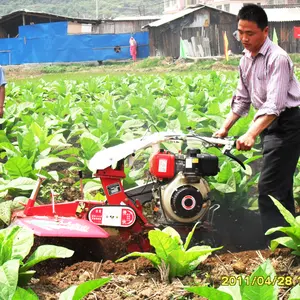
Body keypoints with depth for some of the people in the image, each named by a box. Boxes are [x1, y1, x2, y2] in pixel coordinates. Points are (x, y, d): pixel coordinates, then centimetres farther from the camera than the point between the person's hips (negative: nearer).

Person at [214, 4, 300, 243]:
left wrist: (251, 134, -38)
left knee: (269, 189, -12)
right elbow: (242, 98, 16)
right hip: (269, 124, 9)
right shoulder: (246, 59, 7)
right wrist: (225, 128, 9)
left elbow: (274, 105, -29)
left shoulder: (277, 59, -20)